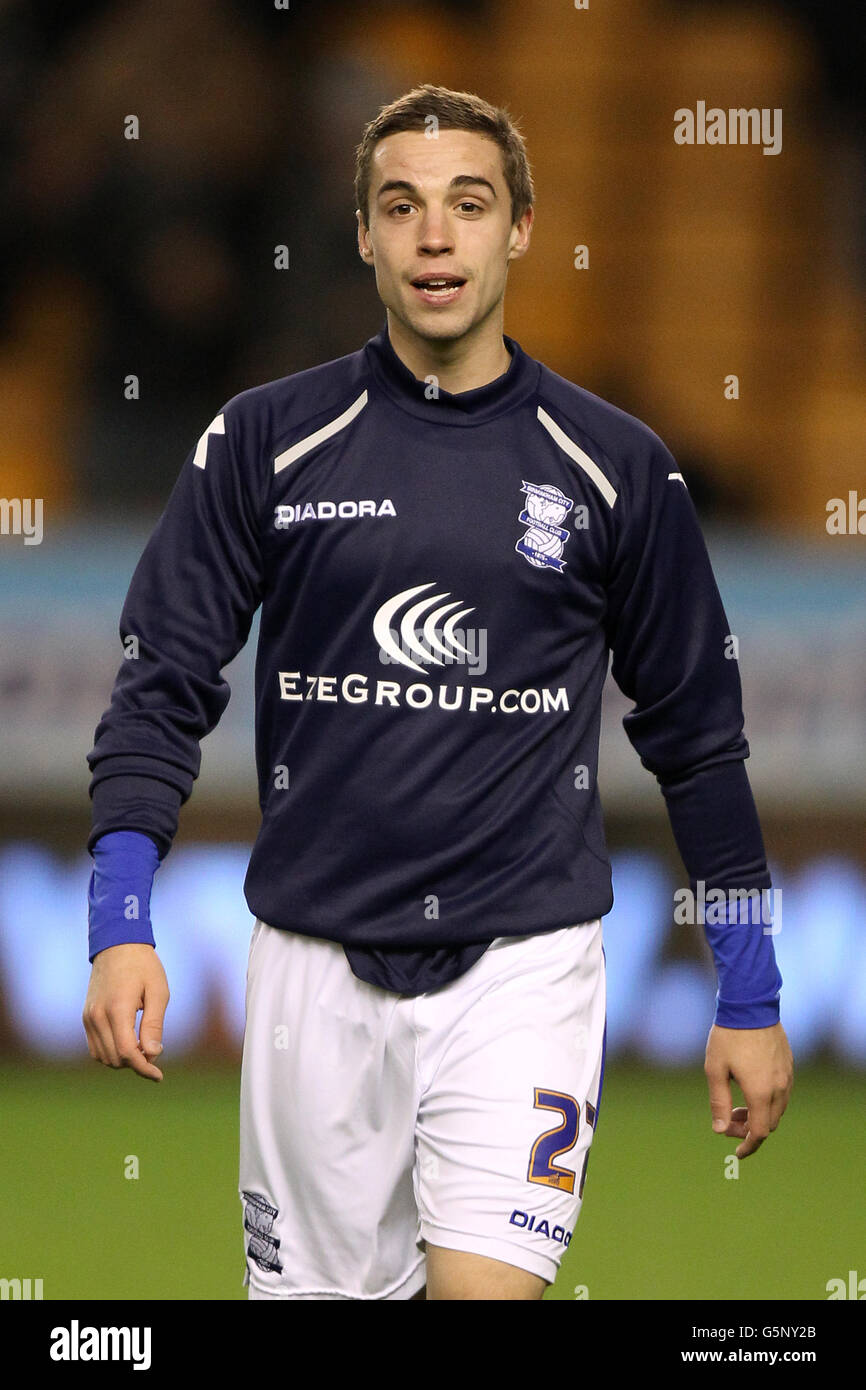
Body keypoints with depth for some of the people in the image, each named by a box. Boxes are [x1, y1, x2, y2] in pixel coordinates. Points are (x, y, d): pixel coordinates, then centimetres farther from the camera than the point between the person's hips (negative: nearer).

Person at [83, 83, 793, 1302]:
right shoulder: (264, 444, 2)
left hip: (524, 961, -1)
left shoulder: (615, 468, 3)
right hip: (316, 965, 1)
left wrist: (750, 997, 9)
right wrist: (121, 923, -12)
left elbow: (697, 732, 9)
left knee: (486, 1287, -17)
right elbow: (162, 685, 1)